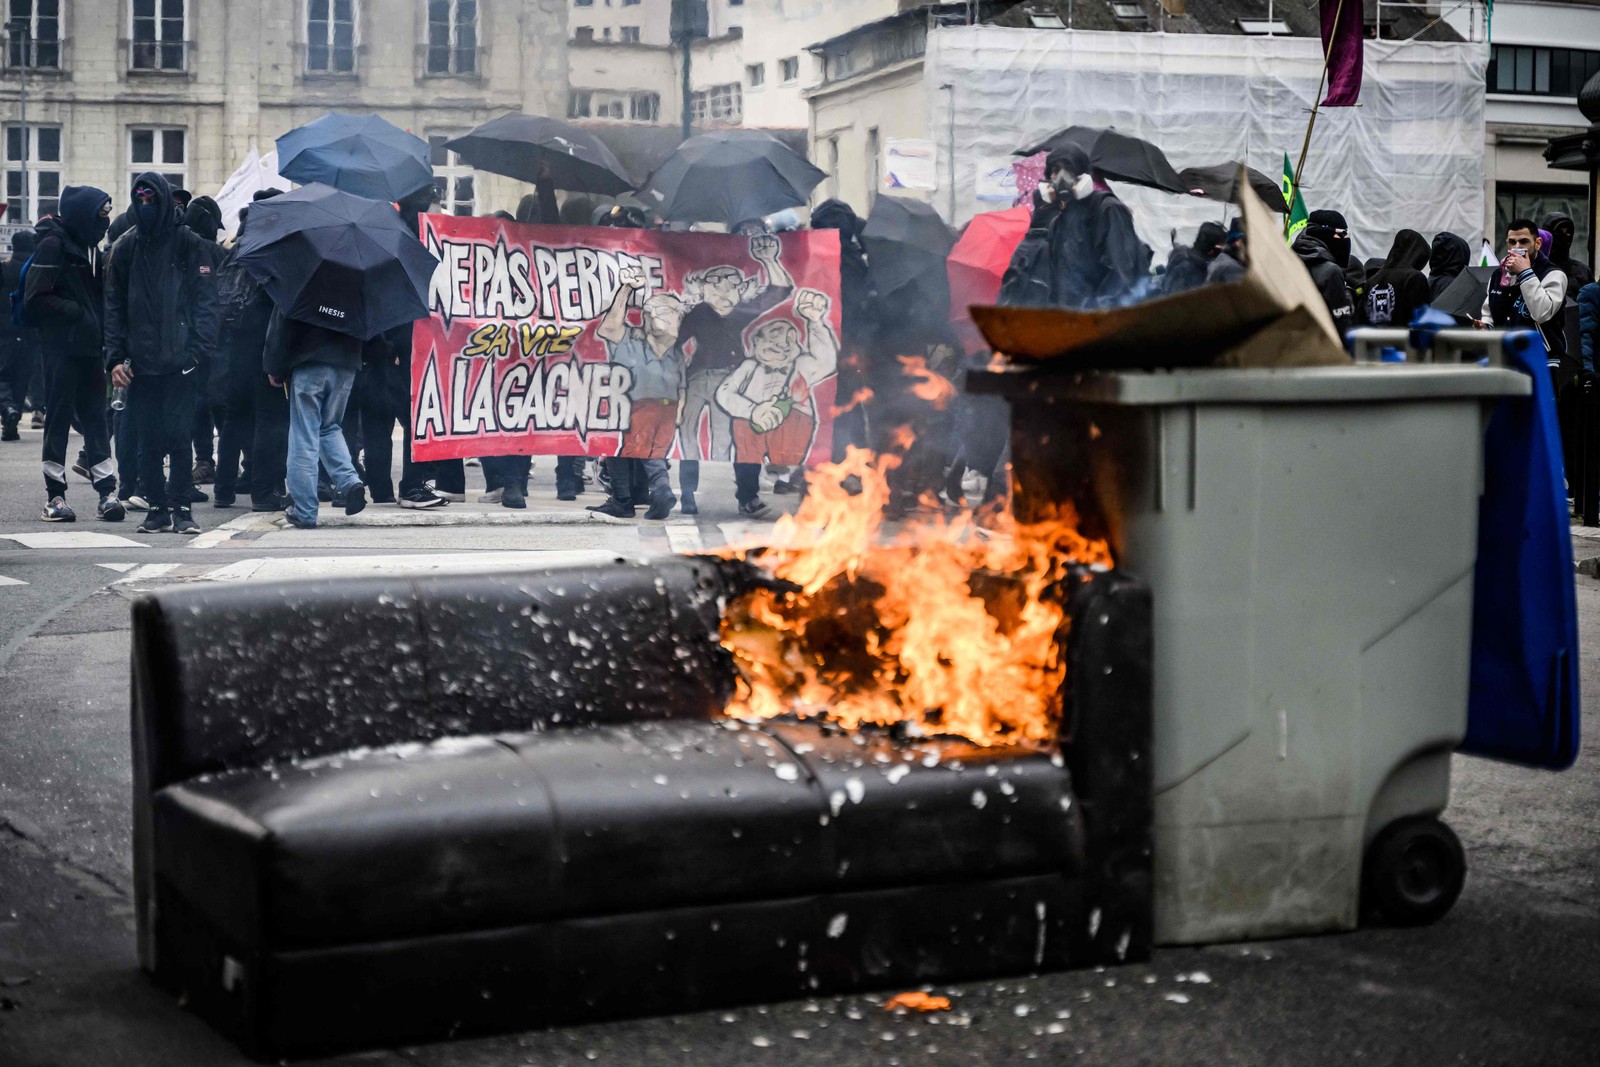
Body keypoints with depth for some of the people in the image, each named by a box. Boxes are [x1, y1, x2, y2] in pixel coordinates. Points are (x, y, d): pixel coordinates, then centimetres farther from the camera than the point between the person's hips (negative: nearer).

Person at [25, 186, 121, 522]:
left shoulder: (84, 244, 15)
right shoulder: (53, 244, -9)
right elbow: (36, 301, -15)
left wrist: (98, 323, 7)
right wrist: (77, 312, -16)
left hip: (88, 348, 7)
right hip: (62, 347, -7)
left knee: (94, 417, 4)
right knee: (59, 418, -1)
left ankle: (107, 491, 3)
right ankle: (55, 496, 5)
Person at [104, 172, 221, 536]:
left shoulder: (189, 244, 2)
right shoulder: (125, 248, 10)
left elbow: (206, 300, -1)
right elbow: (114, 307, 11)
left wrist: (198, 349, -12)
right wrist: (115, 356, 1)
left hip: (180, 361, -3)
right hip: (140, 363, 3)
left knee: (179, 437, -4)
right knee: (148, 441, 4)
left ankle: (181, 508, 4)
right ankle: (157, 509, 12)